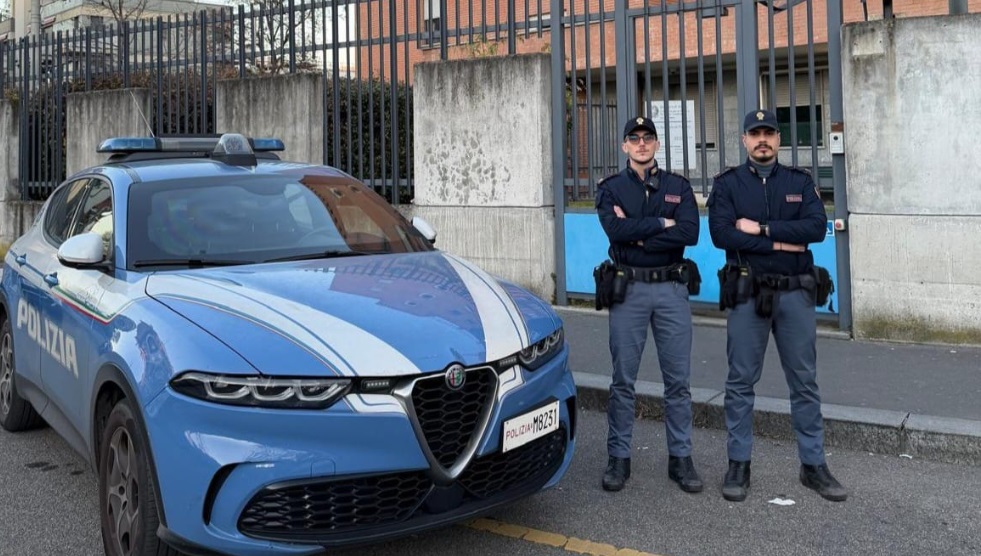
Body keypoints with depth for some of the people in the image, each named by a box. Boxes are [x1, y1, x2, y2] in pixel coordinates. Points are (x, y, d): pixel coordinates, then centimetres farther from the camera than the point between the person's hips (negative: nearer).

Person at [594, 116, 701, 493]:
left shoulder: (678, 187, 8)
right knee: (623, 380, 4)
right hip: (628, 290, -1)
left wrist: (637, 234, -12)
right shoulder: (611, 188, 6)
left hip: (671, 289, 1)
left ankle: (680, 458, 15)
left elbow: (690, 233, -9)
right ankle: (618, 458, 14)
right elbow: (614, 228, -15)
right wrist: (662, 224, -11)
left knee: (678, 380, 4)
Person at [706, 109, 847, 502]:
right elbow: (721, 234, -12)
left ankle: (813, 465, 17)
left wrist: (761, 228, -14)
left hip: (795, 293, 2)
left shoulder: (800, 183, 8)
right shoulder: (727, 184, 3)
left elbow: (817, 227, -8)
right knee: (741, 382, 4)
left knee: (804, 382, 7)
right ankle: (739, 465, 15)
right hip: (747, 294, -1)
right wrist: (780, 244, -13)